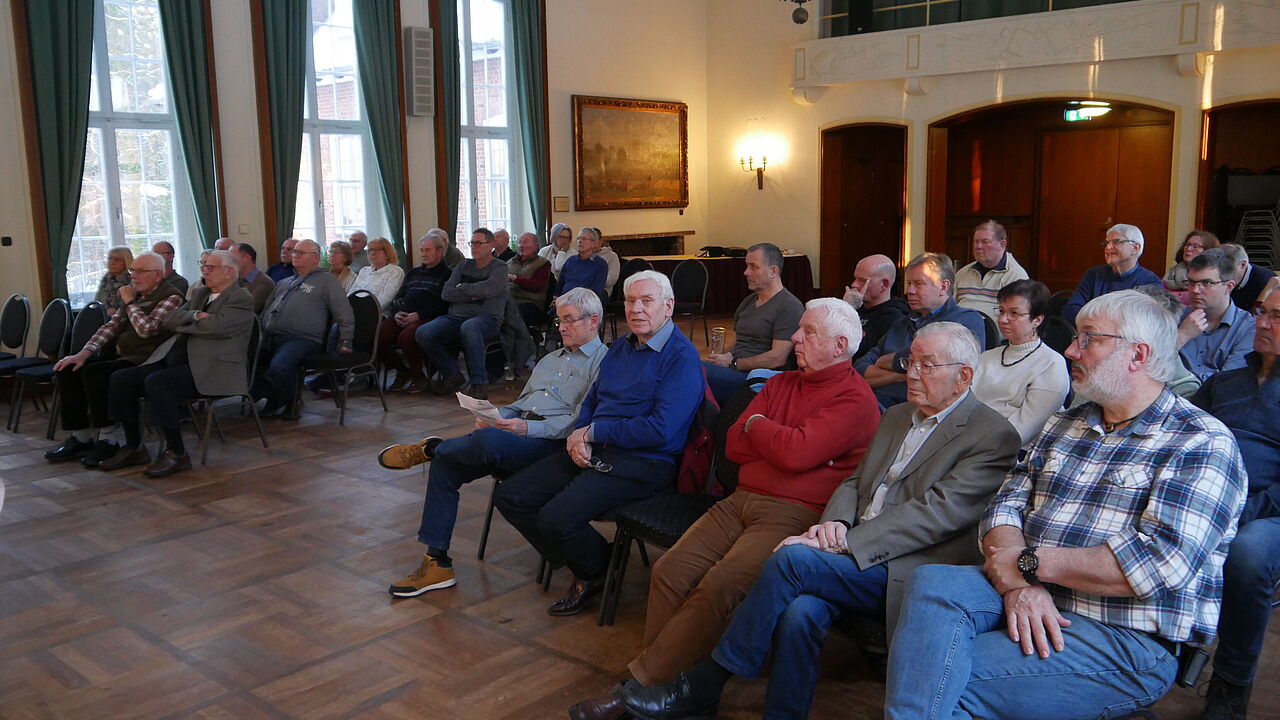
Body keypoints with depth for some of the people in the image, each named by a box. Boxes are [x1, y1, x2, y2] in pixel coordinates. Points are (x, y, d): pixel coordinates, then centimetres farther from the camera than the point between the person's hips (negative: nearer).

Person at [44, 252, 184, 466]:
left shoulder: (171, 297, -10)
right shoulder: (135, 293, 18)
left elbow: (146, 329, -22)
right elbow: (111, 326, 14)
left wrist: (129, 302, -7)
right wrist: (84, 353, 2)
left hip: (143, 360, -9)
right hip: (118, 355, 10)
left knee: (93, 373, -28)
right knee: (66, 371, -2)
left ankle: (105, 441, -16)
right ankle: (80, 438, 1)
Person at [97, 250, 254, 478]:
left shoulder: (242, 298, -2)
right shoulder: (200, 292, 23)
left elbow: (216, 325, -20)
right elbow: (170, 321, 12)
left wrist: (184, 324, -2)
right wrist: (195, 316, -6)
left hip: (212, 369, -9)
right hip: (176, 360, 9)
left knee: (157, 382, -31)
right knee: (120, 379, -4)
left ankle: (176, 453, -20)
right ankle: (134, 447, 6)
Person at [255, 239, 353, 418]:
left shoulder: (326, 280, 12)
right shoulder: (283, 283, 31)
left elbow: (344, 315, 6)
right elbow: (265, 310, 34)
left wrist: (345, 342, -2)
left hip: (301, 339, -6)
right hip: (269, 337, 6)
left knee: (279, 366, -33)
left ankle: (290, 402, -4)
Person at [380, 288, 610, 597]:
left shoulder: (603, 361, 0)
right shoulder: (550, 359, 30)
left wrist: (528, 428, -20)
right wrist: (495, 417, 5)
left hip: (552, 444, -9)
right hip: (514, 430, 9)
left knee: (488, 441, -38)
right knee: (444, 466, -10)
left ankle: (430, 448, -6)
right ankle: (436, 562, -4)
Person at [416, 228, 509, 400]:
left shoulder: (499, 268, 6)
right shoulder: (463, 266, 21)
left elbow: (487, 289, -16)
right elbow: (446, 293, 8)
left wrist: (462, 287, 0)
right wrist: (472, 295, -6)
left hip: (486, 318, -5)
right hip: (455, 316, 5)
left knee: (469, 327, -41)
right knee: (423, 333, -19)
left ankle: (477, 383, -30)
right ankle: (452, 374, 0)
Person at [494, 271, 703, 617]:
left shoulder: (682, 356, -11)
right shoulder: (621, 346, 17)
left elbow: (661, 429, -21)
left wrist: (593, 432, -13)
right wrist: (579, 436, -2)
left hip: (643, 462, -9)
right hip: (591, 451, 9)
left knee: (556, 518, -27)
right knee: (509, 497, -1)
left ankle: (599, 572, 6)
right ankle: (583, 570, 11)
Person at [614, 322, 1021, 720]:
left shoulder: (994, 436, -3)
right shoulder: (896, 417, 22)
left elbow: (938, 511, -14)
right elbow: (855, 483, 21)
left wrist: (843, 543, -20)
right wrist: (835, 523, -4)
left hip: (908, 576, -6)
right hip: (856, 556, 6)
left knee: (794, 559, -26)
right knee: (801, 611, -28)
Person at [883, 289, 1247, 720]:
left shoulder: (1203, 443, -4)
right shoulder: (1066, 426, 19)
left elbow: (1164, 562, -18)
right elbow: (1006, 506, 9)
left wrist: (1030, 563, -13)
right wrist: (1018, 583, -13)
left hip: (1125, 635, -6)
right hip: (1029, 601, 6)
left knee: (946, 683, -27)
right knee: (933, 583, -26)